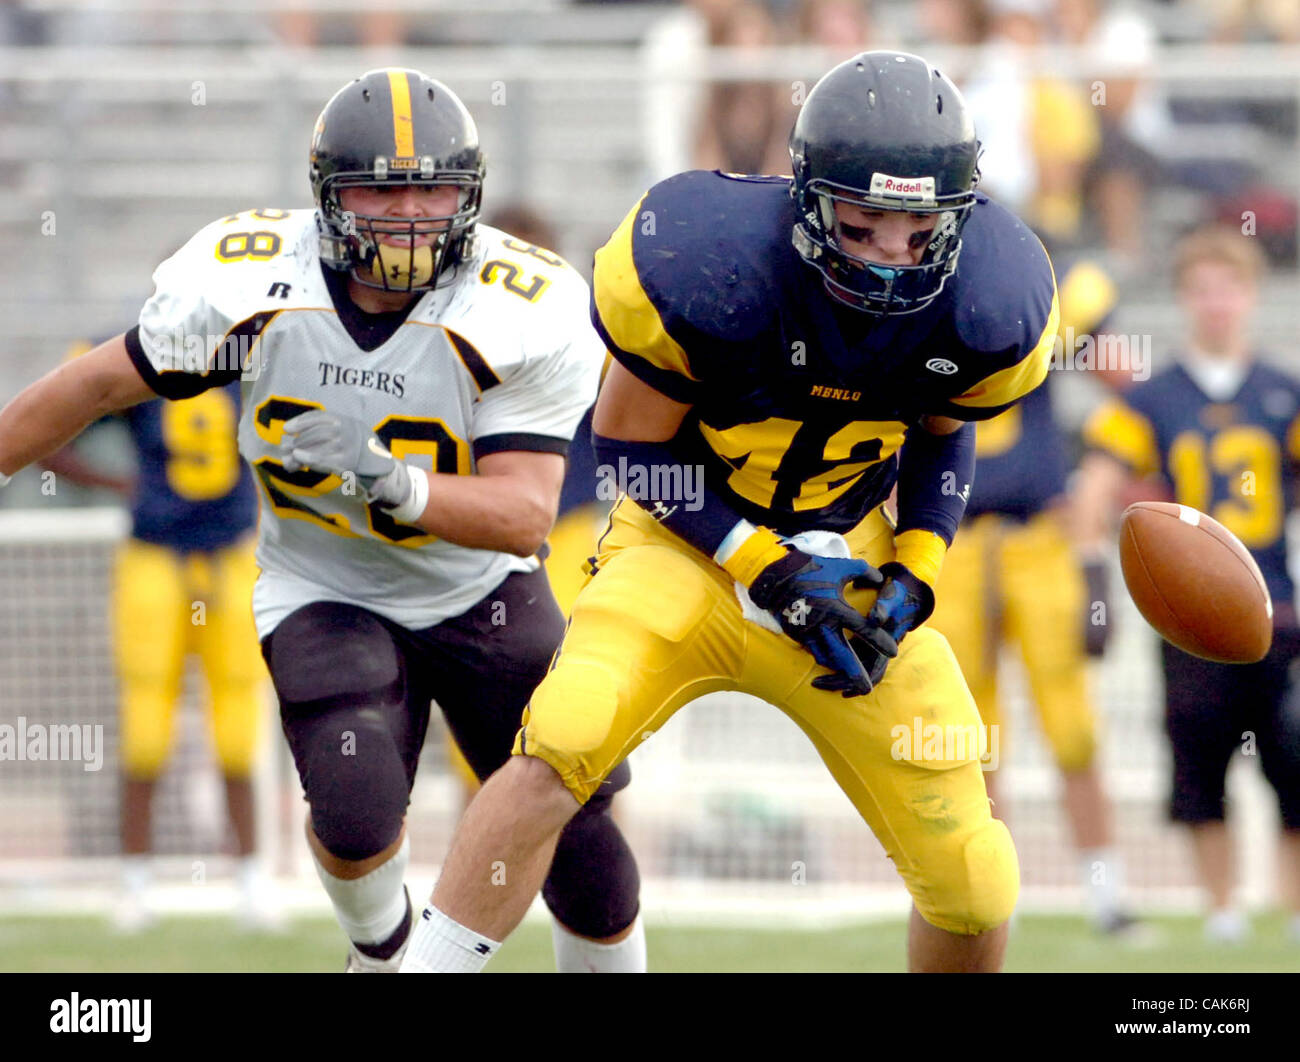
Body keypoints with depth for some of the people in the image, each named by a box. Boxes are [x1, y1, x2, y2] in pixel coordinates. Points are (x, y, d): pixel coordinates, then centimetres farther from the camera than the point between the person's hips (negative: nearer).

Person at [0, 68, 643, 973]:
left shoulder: (524, 313, -22)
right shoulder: (249, 283, -18)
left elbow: (524, 515, -26)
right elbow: (103, 384, -3)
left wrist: (386, 481, -42)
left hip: (480, 592, 1)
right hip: (325, 593, -1)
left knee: (578, 834, -2)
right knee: (356, 811, -22)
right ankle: (382, 952, 12)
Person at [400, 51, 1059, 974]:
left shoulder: (988, 301, -15)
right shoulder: (706, 264, -26)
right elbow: (630, 445, -12)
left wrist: (913, 579, -9)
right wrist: (769, 572, -19)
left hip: (851, 560, 3)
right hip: (691, 544, -3)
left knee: (976, 890, 0)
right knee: (561, 746, -30)